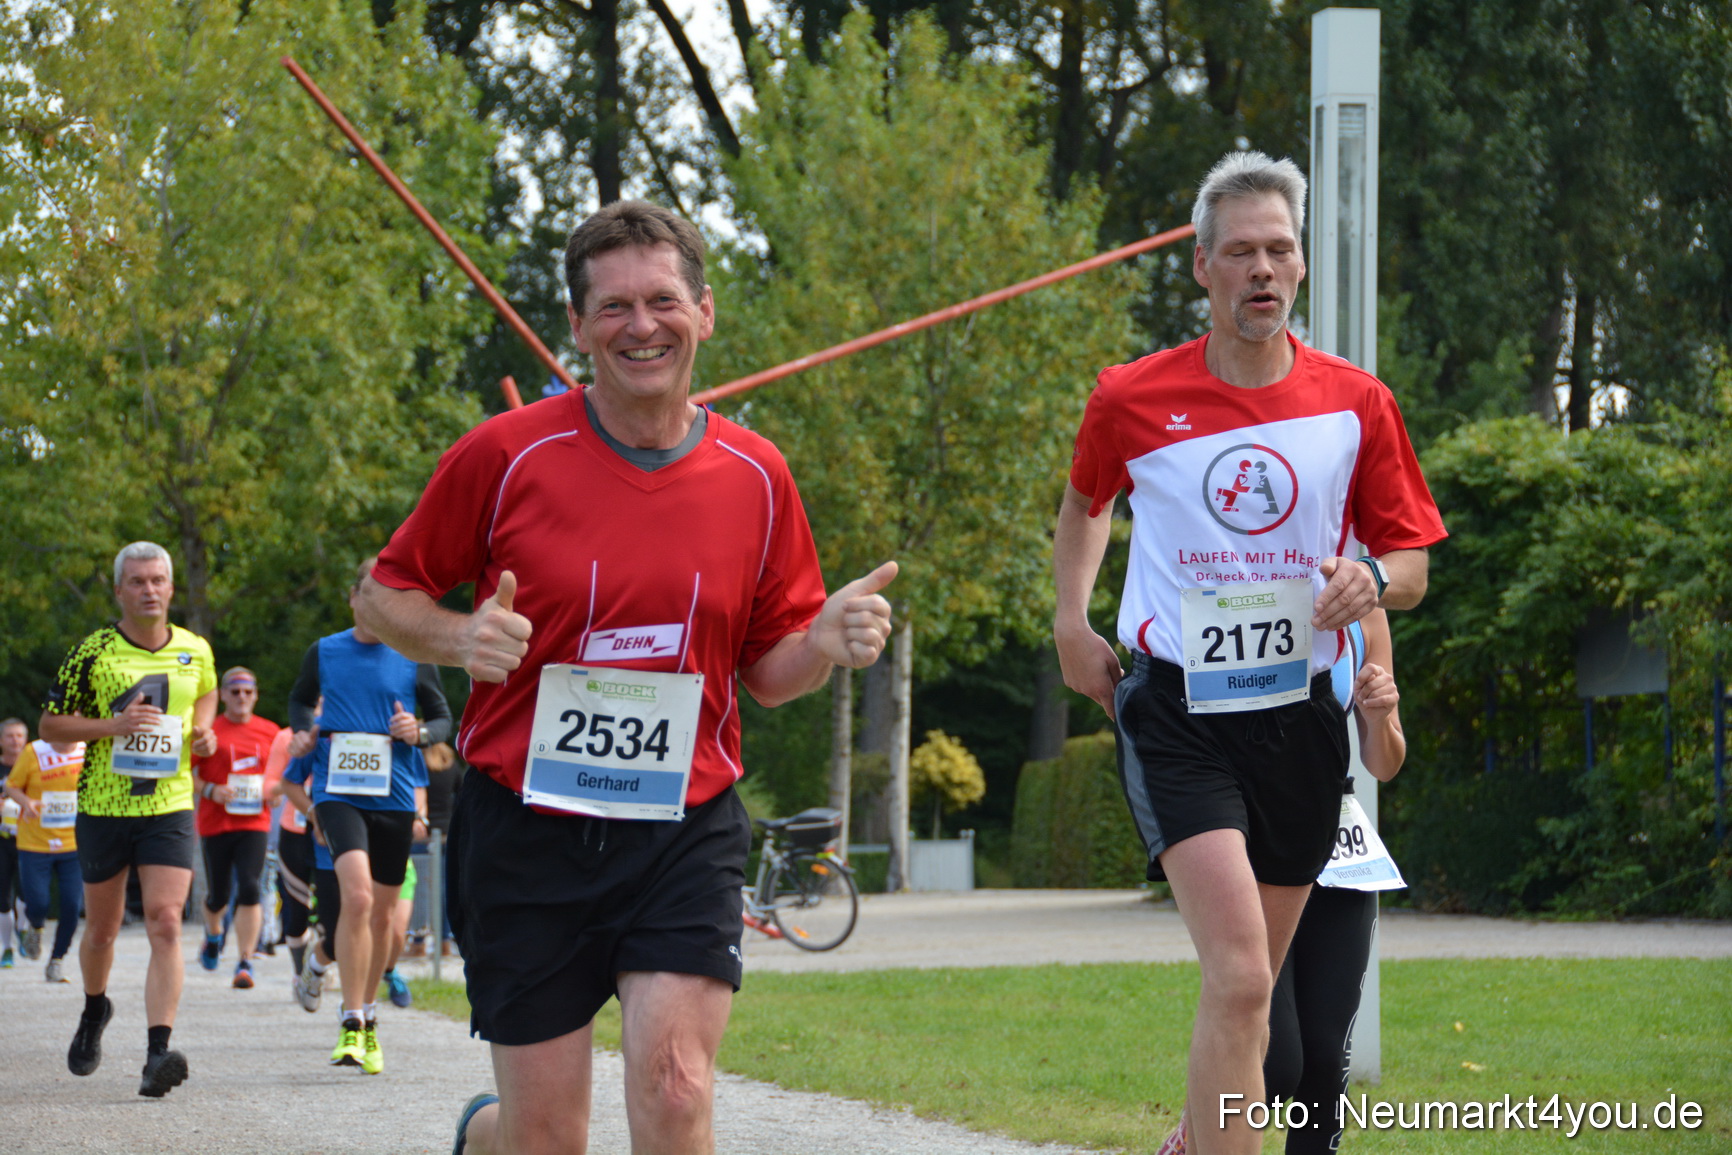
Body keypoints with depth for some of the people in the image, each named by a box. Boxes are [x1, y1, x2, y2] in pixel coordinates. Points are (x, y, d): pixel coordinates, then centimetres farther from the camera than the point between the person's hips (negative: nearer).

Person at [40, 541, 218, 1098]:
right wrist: (113, 725, -17)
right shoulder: (93, 652, -6)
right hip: (102, 807, 0)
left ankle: (158, 1053, -23)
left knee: (165, 923, -16)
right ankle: (94, 1009, 45)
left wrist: (204, 729, 4)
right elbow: (49, 724, -1)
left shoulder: (195, 650, 3)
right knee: (102, 929, 13)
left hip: (170, 807, 0)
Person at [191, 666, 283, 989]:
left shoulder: (269, 732, 8)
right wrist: (210, 790, -14)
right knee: (217, 895, 9)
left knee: (250, 890, -14)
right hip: (215, 824, -1)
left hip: (254, 822, 1)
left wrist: (273, 788, -3)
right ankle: (213, 934, 43)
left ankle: (245, 963, -12)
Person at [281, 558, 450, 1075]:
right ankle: (351, 1024, -19)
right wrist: (303, 733, 2)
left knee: (382, 912, 9)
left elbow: (443, 717, 13)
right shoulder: (324, 653, 6)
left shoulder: (414, 659, 5)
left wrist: (420, 731, -9)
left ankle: (368, 1018, 28)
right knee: (356, 894, -22)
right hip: (338, 793, -2)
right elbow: (300, 701, 23)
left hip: (395, 797, 2)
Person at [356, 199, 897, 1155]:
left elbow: (767, 672, 11)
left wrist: (829, 639, -11)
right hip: (525, 830, -1)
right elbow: (383, 594, 4)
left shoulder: (755, 476, 3)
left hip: (685, 832, 1)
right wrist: (460, 637, -17)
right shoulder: (507, 454, -5)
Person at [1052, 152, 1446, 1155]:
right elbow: (1085, 504, 21)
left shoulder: (1357, 404, 2)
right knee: (1240, 978, -20)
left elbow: (1412, 562, 8)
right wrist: (1072, 622, 11)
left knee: (1250, 985, 14)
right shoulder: (1131, 399, -1)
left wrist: (1372, 579, -14)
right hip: (1175, 712, -3)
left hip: (1298, 713, 3)